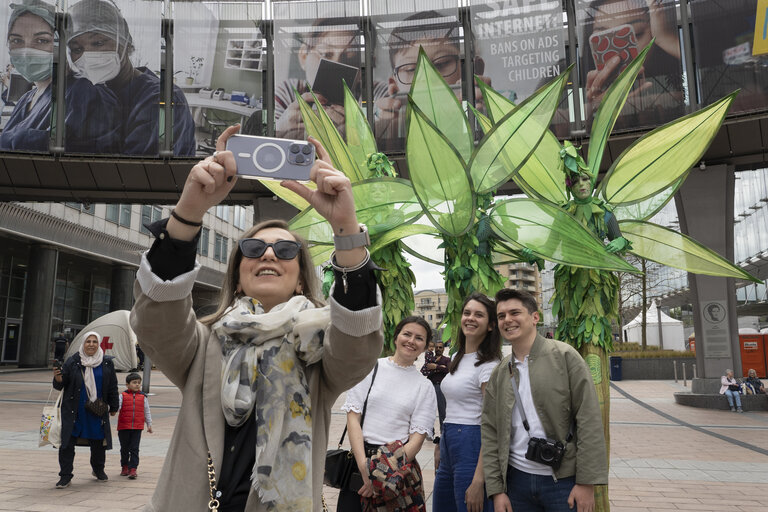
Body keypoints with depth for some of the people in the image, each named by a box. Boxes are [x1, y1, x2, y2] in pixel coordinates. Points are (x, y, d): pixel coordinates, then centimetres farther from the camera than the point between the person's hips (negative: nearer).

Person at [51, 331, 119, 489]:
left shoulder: (107, 363, 1)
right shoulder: (73, 362, -4)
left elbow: (112, 387, 8)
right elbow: (61, 384, -2)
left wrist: (113, 407, 10)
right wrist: (58, 378, -25)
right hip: (73, 410, -1)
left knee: (98, 443, 11)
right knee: (67, 442, -3)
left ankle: (99, 470, 33)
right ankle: (65, 476, 9)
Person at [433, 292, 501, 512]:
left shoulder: (489, 365, -13)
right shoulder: (457, 358, 12)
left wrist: (478, 481, -21)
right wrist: (441, 445, 18)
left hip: (472, 446, -8)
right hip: (449, 444, 8)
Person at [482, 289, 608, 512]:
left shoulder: (564, 356, -5)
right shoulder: (499, 373, 7)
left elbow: (589, 421, -9)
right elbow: (490, 433, 7)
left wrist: (586, 483, -13)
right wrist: (496, 490, 1)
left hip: (563, 481, -3)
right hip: (517, 479, 4)